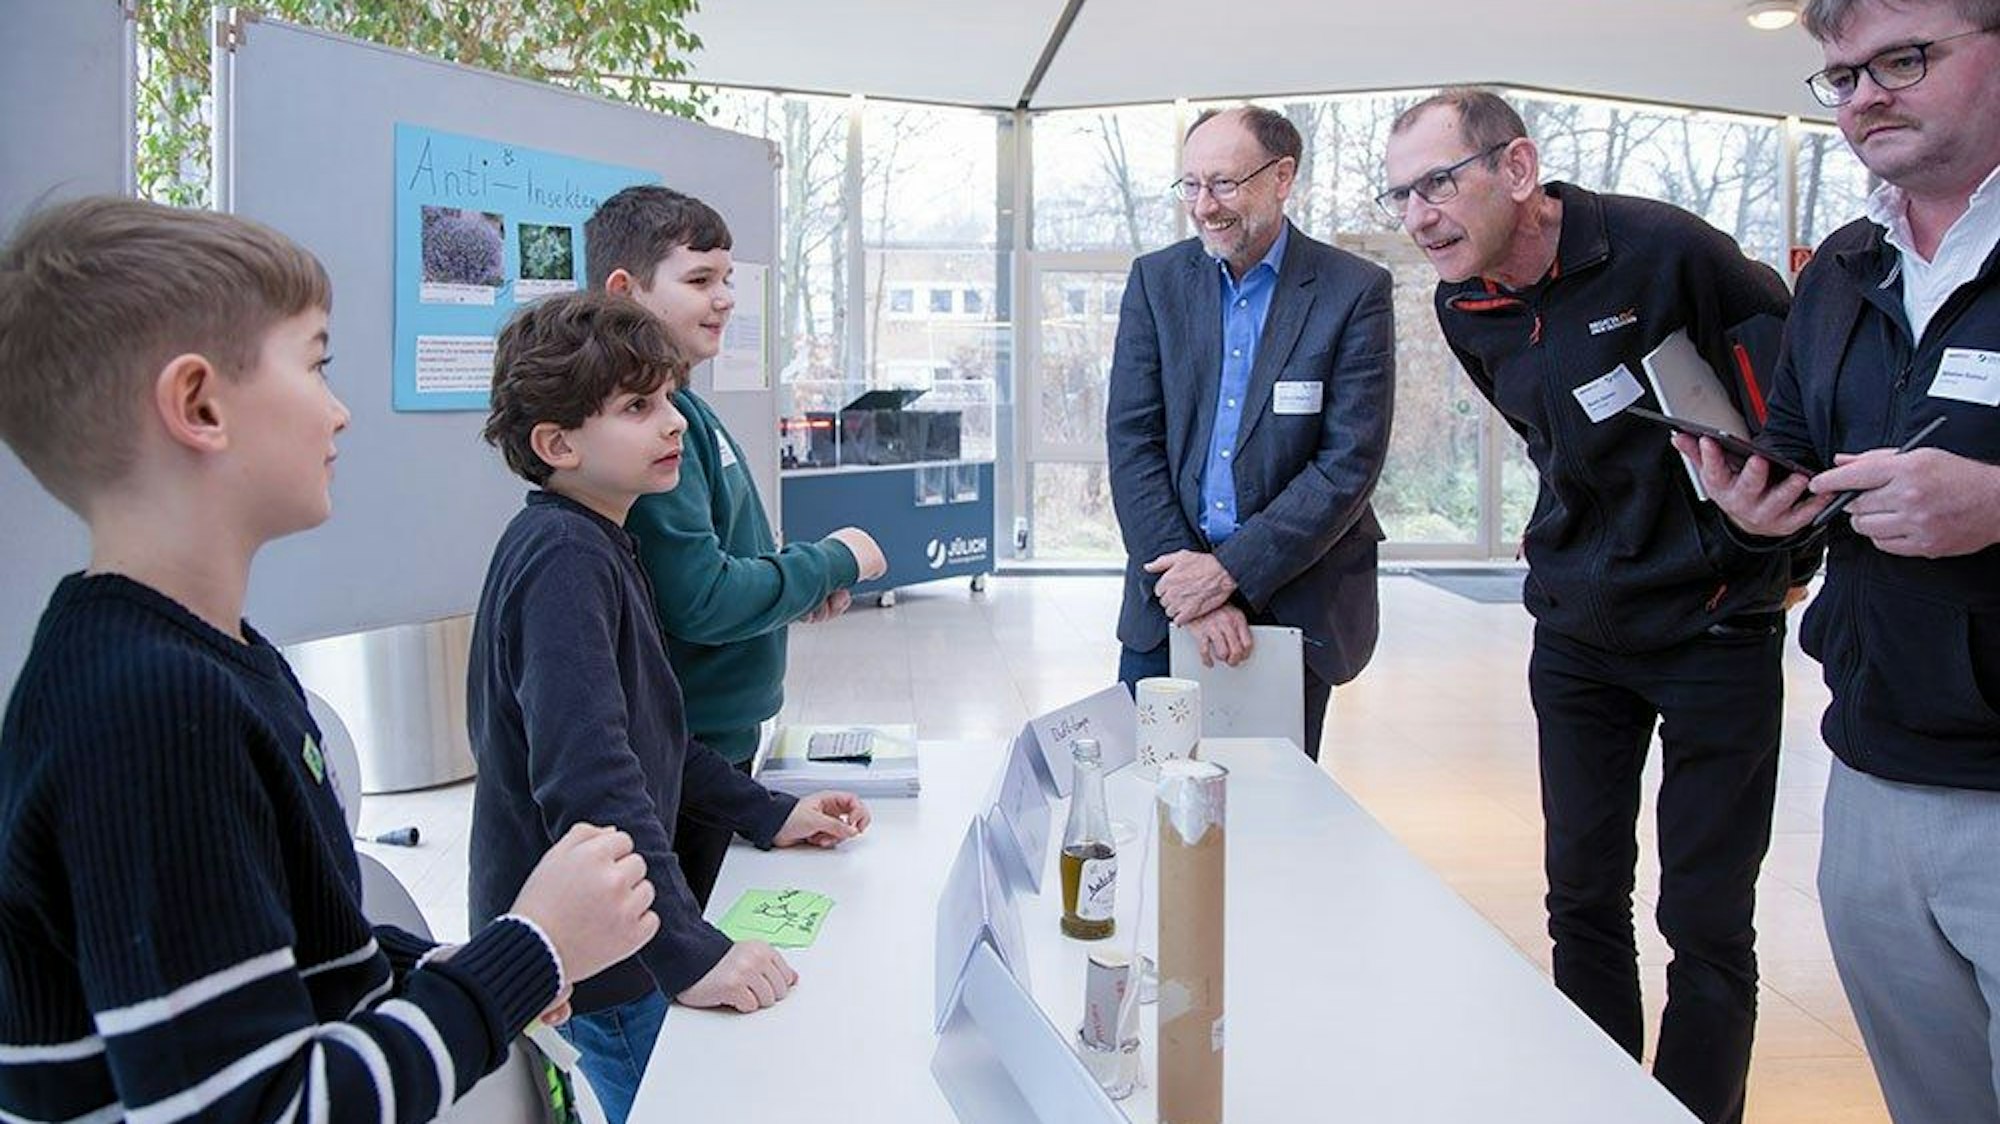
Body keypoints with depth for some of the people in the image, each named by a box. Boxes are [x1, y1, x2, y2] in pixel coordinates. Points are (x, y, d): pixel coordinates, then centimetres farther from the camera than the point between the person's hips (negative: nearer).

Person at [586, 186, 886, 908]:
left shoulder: (676, 405, 9)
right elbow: (699, 601, -26)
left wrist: (802, 581, 4)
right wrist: (832, 562, -12)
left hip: (719, 736, 10)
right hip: (684, 759, -9)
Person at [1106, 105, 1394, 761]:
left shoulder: (1356, 292, -5)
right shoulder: (1156, 280, 4)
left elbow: (1351, 462, -10)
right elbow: (1131, 441, -1)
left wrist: (1230, 571, -16)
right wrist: (1188, 580, -11)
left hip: (1295, 602, -2)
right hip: (1167, 600, 2)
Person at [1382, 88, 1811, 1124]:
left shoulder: (1661, 249, -18)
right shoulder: (1465, 311, 1)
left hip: (1715, 622, -5)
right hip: (1576, 630, 5)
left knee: (1705, 921, 2)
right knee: (1582, 894, 11)